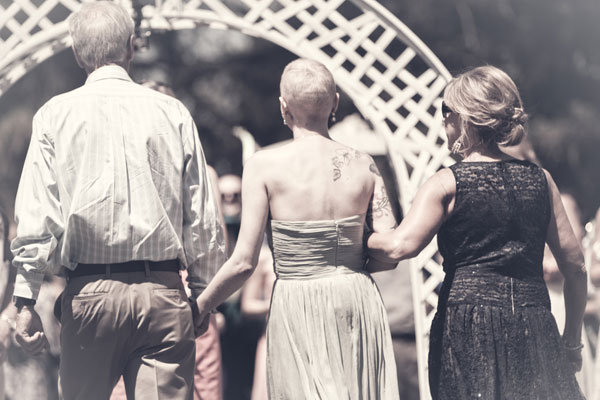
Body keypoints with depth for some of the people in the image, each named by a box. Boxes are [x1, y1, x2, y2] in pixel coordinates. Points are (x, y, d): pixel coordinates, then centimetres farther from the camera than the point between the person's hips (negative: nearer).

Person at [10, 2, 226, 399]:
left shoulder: (56, 115, 1)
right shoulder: (173, 113, 3)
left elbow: (36, 216, -4)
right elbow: (203, 219, 3)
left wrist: (27, 299, -1)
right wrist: (203, 293, 13)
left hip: (89, 293, 0)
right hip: (163, 291, 0)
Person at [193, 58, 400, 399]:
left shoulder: (264, 166, -8)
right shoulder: (363, 165, 1)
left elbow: (244, 263, -10)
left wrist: (197, 309, 3)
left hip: (298, 305, -3)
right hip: (358, 299, 3)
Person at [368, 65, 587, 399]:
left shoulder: (447, 185, -3)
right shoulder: (540, 179, 9)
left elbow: (400, 246, -17)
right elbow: (575, 264, 11)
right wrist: (572, 342, 19)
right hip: (535, 328, 3)